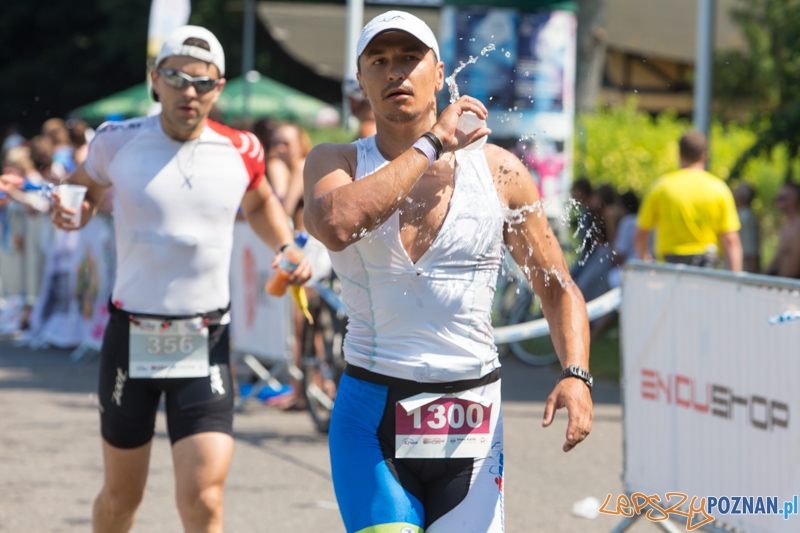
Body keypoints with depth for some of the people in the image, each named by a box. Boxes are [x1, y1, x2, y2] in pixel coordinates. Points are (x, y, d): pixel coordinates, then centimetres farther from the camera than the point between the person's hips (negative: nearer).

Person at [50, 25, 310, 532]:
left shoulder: (240, 150, -1)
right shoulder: (119, 142, -5)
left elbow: (260, 205, 21)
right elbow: (84, 187, 15)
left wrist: (286, 249, 4)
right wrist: (68, 210, -8)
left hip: (206, 344, 0)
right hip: (131, 337, 0)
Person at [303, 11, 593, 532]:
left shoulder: (499, 172, 4)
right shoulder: (338, 162, 2)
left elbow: (559, 289, 11)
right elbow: (335, 225, -23)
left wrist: (577, 375, -7)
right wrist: (431, 145, -15)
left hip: (471, 425, 1)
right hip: (370, 416, -1)